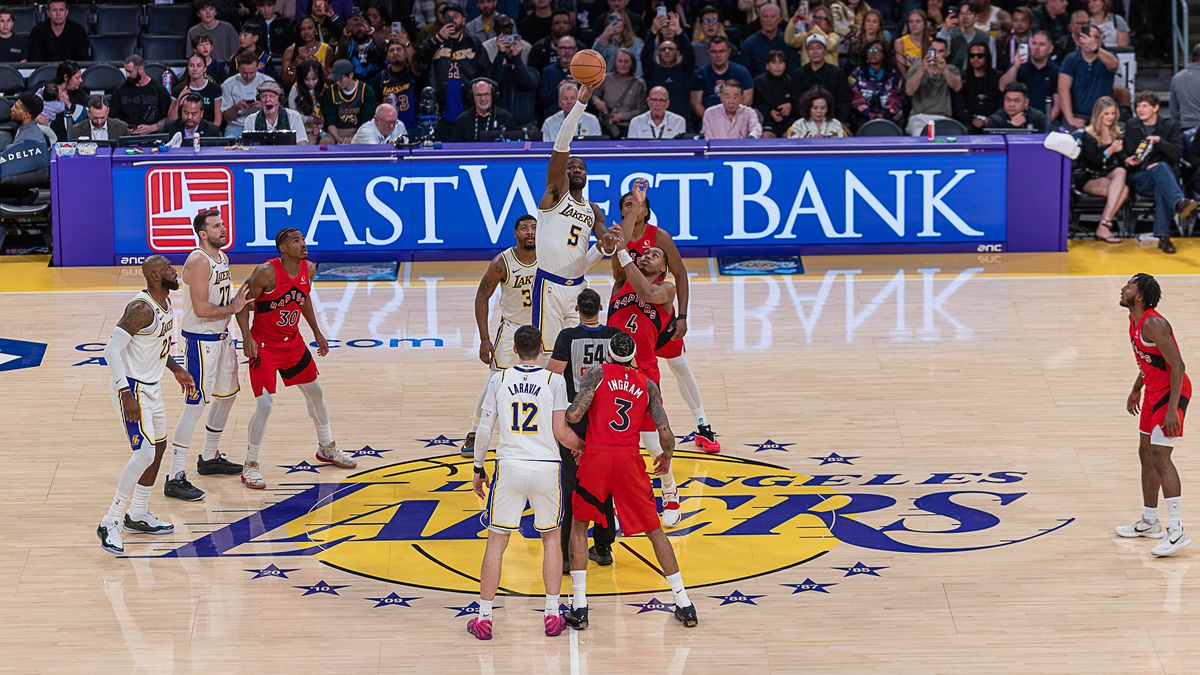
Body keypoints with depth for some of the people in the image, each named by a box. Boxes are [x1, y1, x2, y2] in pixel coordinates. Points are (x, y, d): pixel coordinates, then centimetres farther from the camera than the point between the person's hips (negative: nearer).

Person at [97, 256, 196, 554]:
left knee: (158, 446, 18)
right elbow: (112, 350, -26)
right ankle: (110, 523, -13)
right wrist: (126, 393, -30)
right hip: (133, 388, -10)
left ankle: (137, 515, 32)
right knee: (144, 453, -17)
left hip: (152, 386, 10)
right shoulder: (142, 308, -24)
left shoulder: (164, 301, 6)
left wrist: (175, 368, 23)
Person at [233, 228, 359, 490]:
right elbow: (243, 304, -16)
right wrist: (247, 338, -27)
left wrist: (316, 332, 19)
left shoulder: (308, 269, -4)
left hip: (292, 342, 7)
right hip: (264, 346, -7)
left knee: (315, 391, 18)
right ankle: (250, 465, 1)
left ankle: (326, 448, 39)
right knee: (265, 404, -13)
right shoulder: (266, 272, -24)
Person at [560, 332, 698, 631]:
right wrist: (666, 456, 25)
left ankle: (579, 608, 8)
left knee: (579, 526, 17)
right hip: (629, 460, 2)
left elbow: (575, 414, -9)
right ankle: (684, 605, 13)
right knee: (654, 530, 15)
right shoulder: (647, 385, 13)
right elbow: (665, 432, 5)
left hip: (596, 456, -2)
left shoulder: (597, 373, 6)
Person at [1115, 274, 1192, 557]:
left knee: (1160, 458, -16)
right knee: (1146, 454, 18)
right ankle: (1149, 522, 30)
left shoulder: (1153, 324, -24)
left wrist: (1172, 409, -30)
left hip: (1171, 393, -10)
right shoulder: (1135, 322, 7)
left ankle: (1177, 531, -18)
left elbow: (1177, 365, -27)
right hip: (1153, 391, 11)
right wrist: (1136, 390, 29)